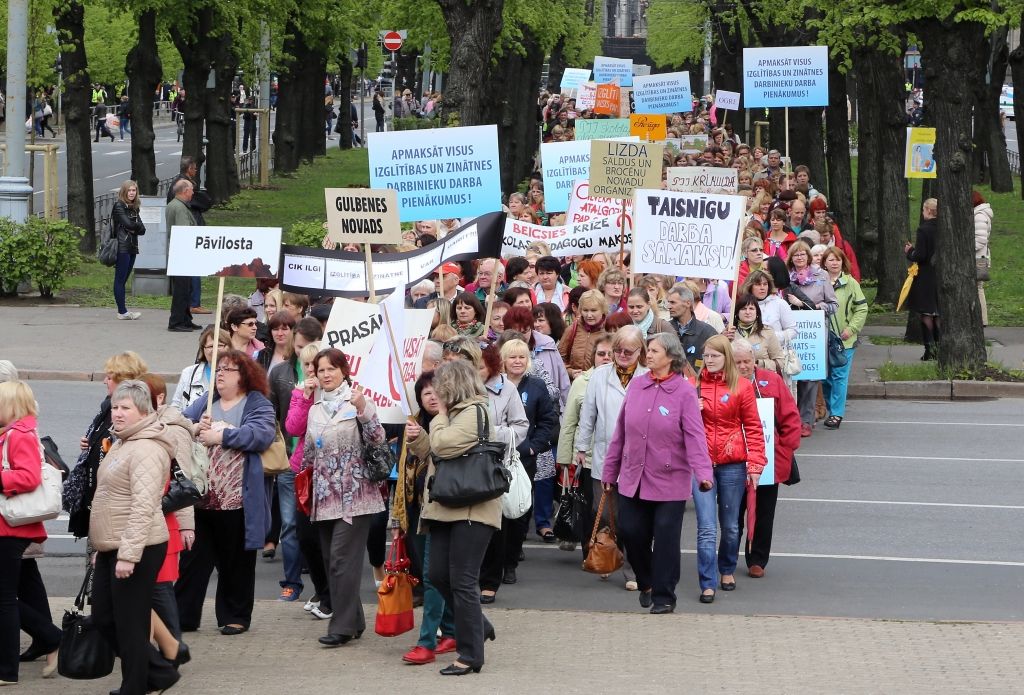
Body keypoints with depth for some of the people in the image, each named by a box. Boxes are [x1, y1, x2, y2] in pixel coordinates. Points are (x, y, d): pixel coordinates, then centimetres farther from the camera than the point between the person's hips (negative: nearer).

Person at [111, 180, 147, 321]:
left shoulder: (134, 208, 17)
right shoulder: (119, 206, -5)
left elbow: (142, 229, 9)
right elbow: (127, 224, -17)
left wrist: (134, 228, -10)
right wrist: (137, 225, 2)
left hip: (132, 248, 7)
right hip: (122, 247, -7)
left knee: (123, 279, 8)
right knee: (120, 279, -5)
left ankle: (122, 310, 8)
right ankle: (122, 312, -7)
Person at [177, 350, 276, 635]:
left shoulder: (257, 404, -1)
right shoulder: (206, 401, 15)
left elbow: (262, 434, -18)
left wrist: (220, 435, -16)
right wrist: (195, 429, -12)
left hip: (237, 502, -4)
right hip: (199, 498, 4)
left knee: (236, 562, 7)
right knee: (192, 559, 5)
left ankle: (234, 617, 19)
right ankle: (183, 616, 10)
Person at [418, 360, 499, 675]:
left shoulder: (474, 412, -11)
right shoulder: (455, 413, 19)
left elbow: (443, 445, -21)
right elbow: (434, 454, 20)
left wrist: (439, 416, -4)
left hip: (471, 510, -9)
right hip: (447, 507, 9)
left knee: (462, 581, -6)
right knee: (439, 575, 8)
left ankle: (470, 655, 0)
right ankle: (478, 626, 26)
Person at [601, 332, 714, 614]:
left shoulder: (684, 391, -8)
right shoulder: (636, 385, 6)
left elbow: (695, 436, -16)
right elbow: (620, 432, 10)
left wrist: (703, 472, -29)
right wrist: (610, 471, 12)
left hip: (670, 482, -4)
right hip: (632, 479, 4)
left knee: (666, 540, 0)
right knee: (631, 533, 5)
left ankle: (663, 596, 12)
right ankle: (646, 584, 30)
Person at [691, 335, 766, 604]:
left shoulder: (741, 387, -1)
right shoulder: (694, 385, 4)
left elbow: (753, 427, 0)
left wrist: (755, 464, -6)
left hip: (732, 464, 0)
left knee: (730, 526, 12)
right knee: (706, 528, -6)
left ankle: (727, 570, 34)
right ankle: (707, 584, -5)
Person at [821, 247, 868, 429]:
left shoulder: (850, 283, -1)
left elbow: (862, 308, 0)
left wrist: (851, 328, -7)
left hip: (844, 339, -3)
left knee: (839, 376, -6)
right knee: (825, 377, 7)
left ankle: (836, 414, -3)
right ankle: (831, 410, 20)